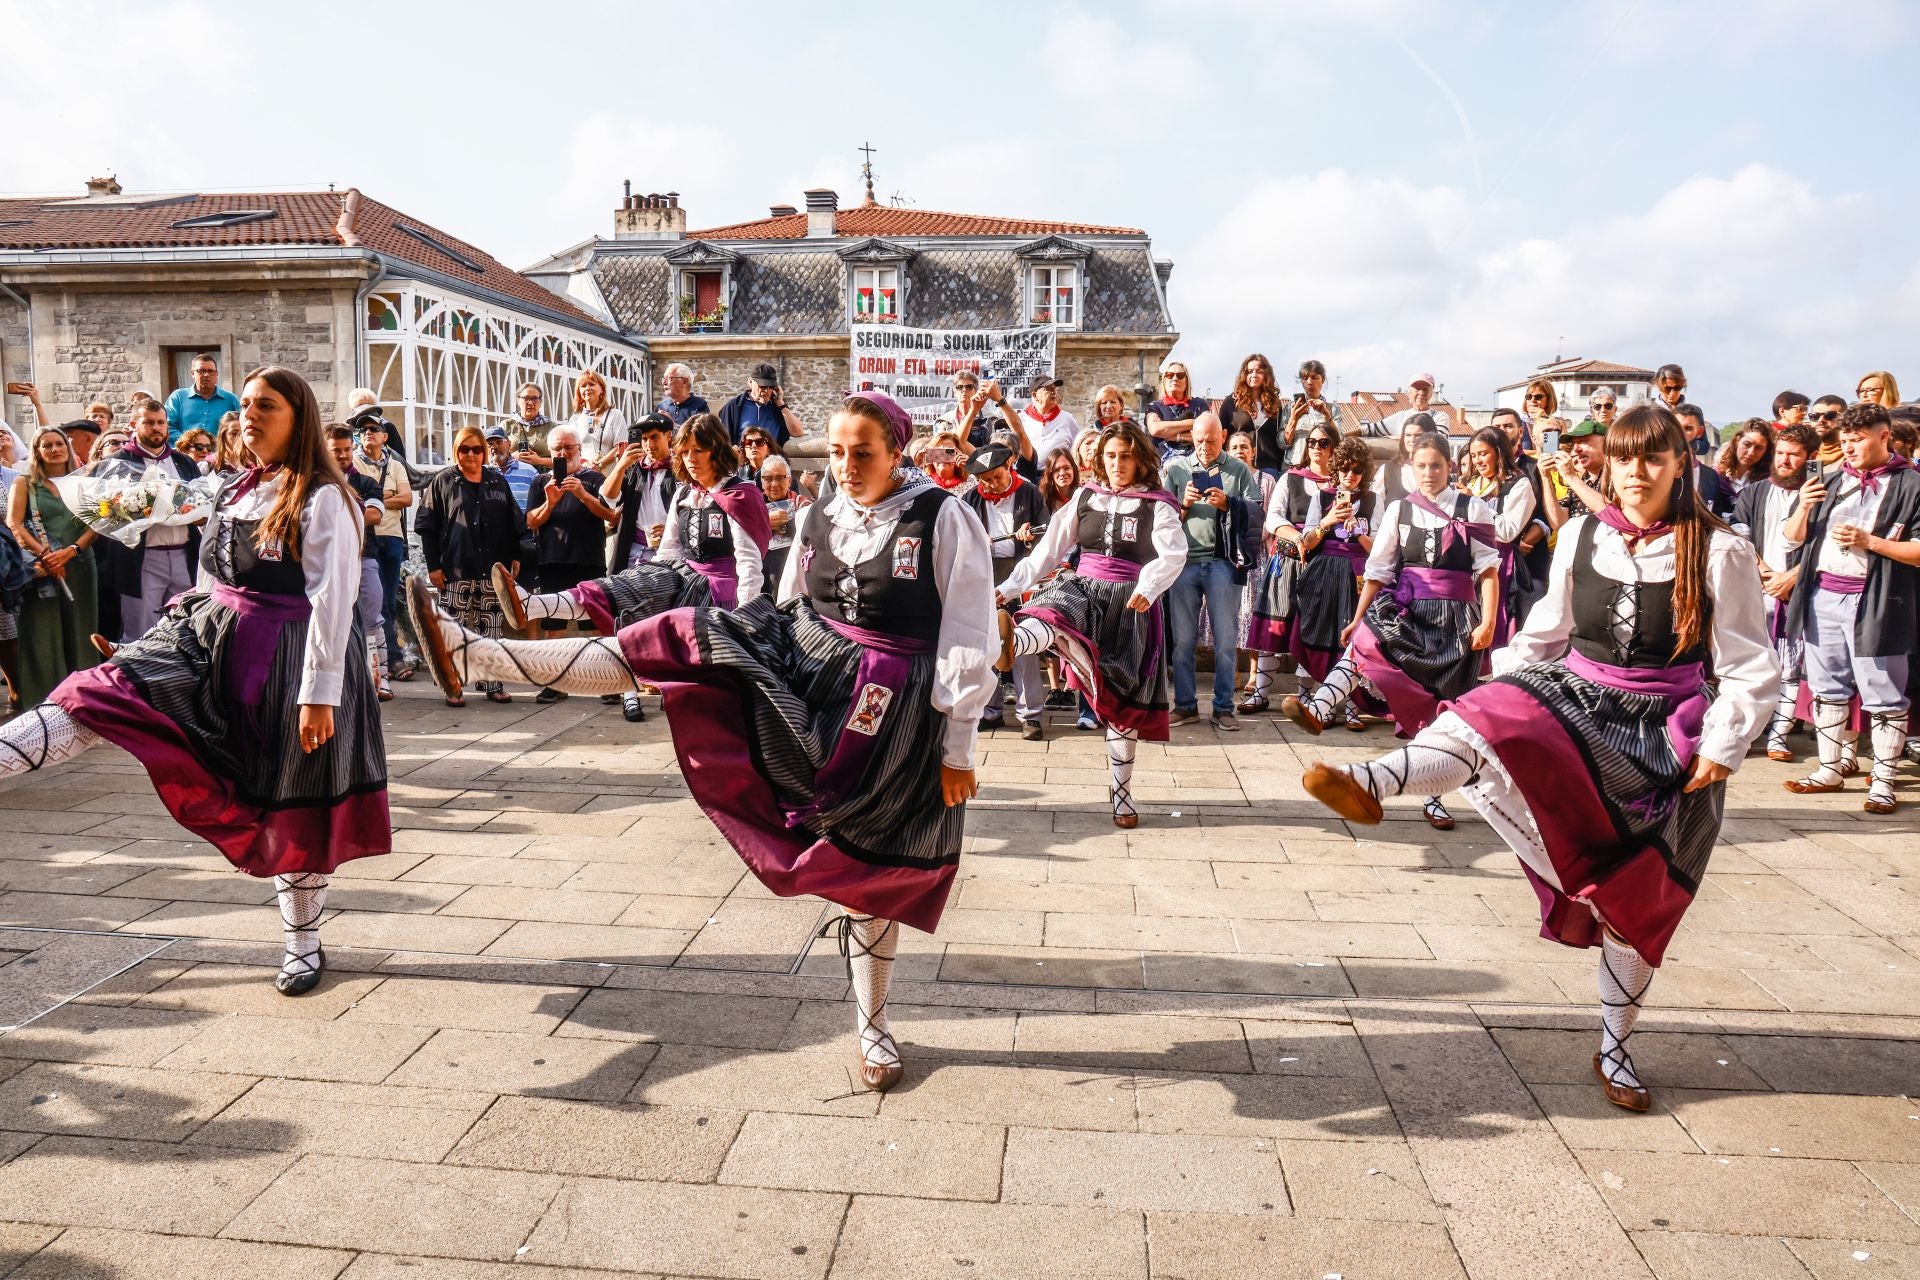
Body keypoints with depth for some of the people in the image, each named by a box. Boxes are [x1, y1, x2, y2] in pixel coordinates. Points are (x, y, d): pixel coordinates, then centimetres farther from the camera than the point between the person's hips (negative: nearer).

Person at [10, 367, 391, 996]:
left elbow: (332, 598, -19)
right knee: (106, 692, -13)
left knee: (291, 806, 3)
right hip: (211, 638, 7)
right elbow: (215, 576, 17)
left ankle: (304, 944, 18)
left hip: (285, 657, -7)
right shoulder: (236, 491, 11)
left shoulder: (323, 498, -13)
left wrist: (319, 693, -22)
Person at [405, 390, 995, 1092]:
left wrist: (957, 750, -11)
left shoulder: (944, 519, -11)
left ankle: (873, 1029, 24)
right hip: (805, 663, 5)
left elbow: (968, 641, -11)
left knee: (870, 866, 4)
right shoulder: (819, 518, 5)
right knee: (677, 639, -11)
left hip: (890, 707, -5)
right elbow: (787, 610, 16)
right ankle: (475, 654, -12)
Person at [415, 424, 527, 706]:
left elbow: (514, 522, 17)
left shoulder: (498, 481, 13)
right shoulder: (443, 482, 4)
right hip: (456, 569, -3)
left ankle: (491, 682, 14)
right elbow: (426, 526, 1)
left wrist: (514, 556, 11)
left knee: (490, 628, 7)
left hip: (493, 569, 3)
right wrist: (433, 565, -4)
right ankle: (453, 685, 3)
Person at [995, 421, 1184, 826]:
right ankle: (1009, 643, -71)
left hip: (1129, 600, -2)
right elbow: (1050, 548, 11)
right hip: (1083, 586, 2)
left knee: (1123, 697, 3)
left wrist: (1147, 589, -34)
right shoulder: (1085, 497, 10)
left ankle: (1120, 789, 16)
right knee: (1052, 614, -36)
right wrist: (1011, 586, 4)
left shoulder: (1157, 506, 0)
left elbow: (1173, 554, -15)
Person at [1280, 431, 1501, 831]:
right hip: (1405, 609, 1)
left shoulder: (1473, 510, 1)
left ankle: (1433, 798, 13)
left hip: (1454, 618, -1)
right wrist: (1358, 617, 0)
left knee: (1442, 707, 3)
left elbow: (1488, 569, -2)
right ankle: (1319, 708, -47)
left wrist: (1488, 622, -11)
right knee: (1366, 637, -33)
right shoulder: (1399, 510, 5)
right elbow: (1378, 571, 5)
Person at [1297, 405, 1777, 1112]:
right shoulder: (1581, 536, 1)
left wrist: (1722, 747, -14)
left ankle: (1614, 1047, 23)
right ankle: (1369, 782, -61)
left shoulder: (1720, 552, -8)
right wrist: (1499, 683, 0)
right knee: (1494, 717, -33)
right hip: (1577, 696, 2)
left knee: (1639, 897, 6)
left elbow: (1751, 670, -4)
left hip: (1665, 733, -2)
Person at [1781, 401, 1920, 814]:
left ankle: (1883, 783, 9)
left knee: (1884, 698, 1)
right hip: (1823, 597, 6)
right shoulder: (1831, 481, 13)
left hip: (1875, 603, -5)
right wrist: (1803, 508, -6)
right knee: (1827, 688, 13)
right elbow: (1795, 538, 12)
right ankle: (1829, 771, 24)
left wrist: (1869, 541, -19)